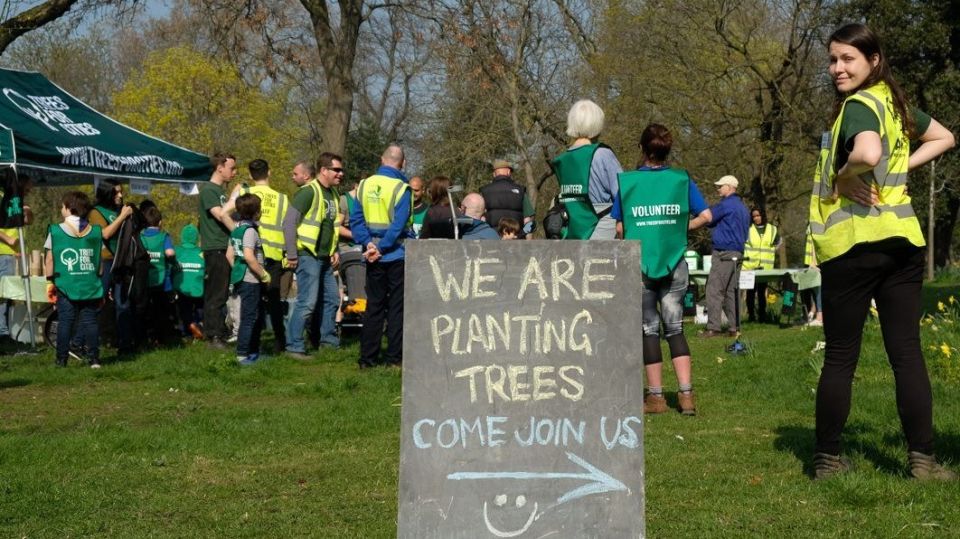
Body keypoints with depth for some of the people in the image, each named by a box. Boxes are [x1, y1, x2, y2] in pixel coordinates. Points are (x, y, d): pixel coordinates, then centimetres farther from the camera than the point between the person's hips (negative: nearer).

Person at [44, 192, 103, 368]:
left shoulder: (55, 231, -2)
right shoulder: (95, 231, 6)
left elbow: (49, 259, 0)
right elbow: (100, 259, 10)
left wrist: (50, 280, 8)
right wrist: (99, 279, 19)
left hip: (66, 286, -2)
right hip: (91, 286, 2)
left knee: (65, 322, 2)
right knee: (90, 321, 4)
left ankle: (61, 360, 2)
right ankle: (94, 359, 1)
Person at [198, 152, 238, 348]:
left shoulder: (221, 190, 18)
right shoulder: (208, 189, -10)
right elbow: (221, 216, -18)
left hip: (225, 248, 9)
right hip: (215, 249, -9)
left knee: (222, 293, 12)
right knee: (216, 294, -7)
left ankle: (220, 332, 18)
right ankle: (213, 335, -5)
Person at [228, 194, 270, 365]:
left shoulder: (237, 229, 11)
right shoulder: (250, 230, -16)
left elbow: (229, 255, 16)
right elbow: (249, 256, -26)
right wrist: (264, 275, -18)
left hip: (241, 278, 9)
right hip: (251, 280, -9)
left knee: (257, 316, 18)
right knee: (250, 317, -4)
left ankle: (253, 351, 25)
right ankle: (243, 354, -2)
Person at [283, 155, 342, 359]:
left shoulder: (334, 194, 13)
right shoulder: (308, 192, -14)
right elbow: (289, 223, -17)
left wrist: (335, 251, 15)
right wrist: (292, 256, -17)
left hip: (325, 258, 9)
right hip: (308, 256, -9)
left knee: (331, 299, 15)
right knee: (307, 302, -11)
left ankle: (328, 340, 28)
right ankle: (294, 347, -5)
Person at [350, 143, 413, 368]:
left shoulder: (365, 185, 3)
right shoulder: (401, 188, -12)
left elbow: (356, 221, -1)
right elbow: (399, 226, -18)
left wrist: (368, 243, -8)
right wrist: (381, 249, -13)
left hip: (374, 258, 4)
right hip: (398, 256, -4)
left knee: (374, 307, 11)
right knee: (397, 307, 4)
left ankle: (368, 357, 10)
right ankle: (394, 356, 4)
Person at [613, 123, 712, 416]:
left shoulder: (626, 181, -5)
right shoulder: (681, 179, -1)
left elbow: (618, 228, -5)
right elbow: (705, 216, -1)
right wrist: (680, 228, 12)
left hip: (639, 266, -1)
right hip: (675, 266, 2)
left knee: (649, 329, 7)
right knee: (675, 328, 9)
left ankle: (656, 396, 9)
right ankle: (686, 394, 1)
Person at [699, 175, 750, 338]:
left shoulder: (726, 204, -10)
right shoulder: (743, 208, 20)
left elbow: (707, 217, -8)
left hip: (723, 254, -9)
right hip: (738, 254, 9)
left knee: (714, 290, -10)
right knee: (731, 292, 10)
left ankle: (713, 327, -14)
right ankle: (734, 327, 8)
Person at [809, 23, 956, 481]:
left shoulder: (858, 105, -11)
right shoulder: (895, 102, 14)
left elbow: (868, 154, -32)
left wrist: (842, 176, -12)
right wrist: (902, 168, 16)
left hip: (853, 244, -7)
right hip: (901, 238, 7)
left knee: (840, 357, 2)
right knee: (907, 352, 5)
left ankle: (828, 459, 10)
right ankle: (922, 458, 3)